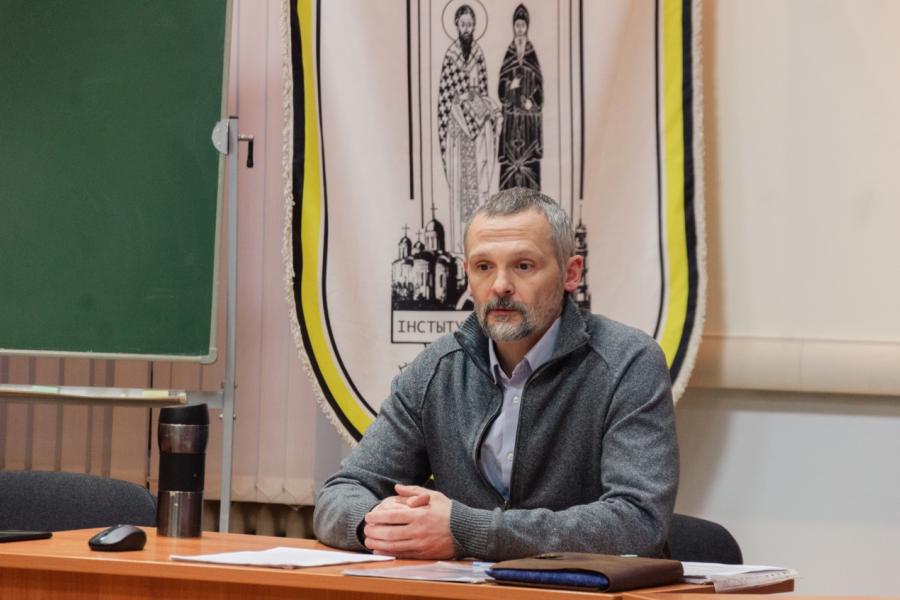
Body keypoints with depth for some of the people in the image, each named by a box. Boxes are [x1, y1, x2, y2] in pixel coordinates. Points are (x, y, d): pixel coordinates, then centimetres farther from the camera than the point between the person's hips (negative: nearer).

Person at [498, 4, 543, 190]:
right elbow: (501, 89, 4)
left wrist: (532, 102, -15)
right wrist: (510, 86, -18)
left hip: (530, 119, 0)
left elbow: (539, 87, 3)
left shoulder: (533, 55, 5)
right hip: (511, 119, 0)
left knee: (530, 165, -3)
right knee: (510, 164, -4)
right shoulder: (508, 55, 6)